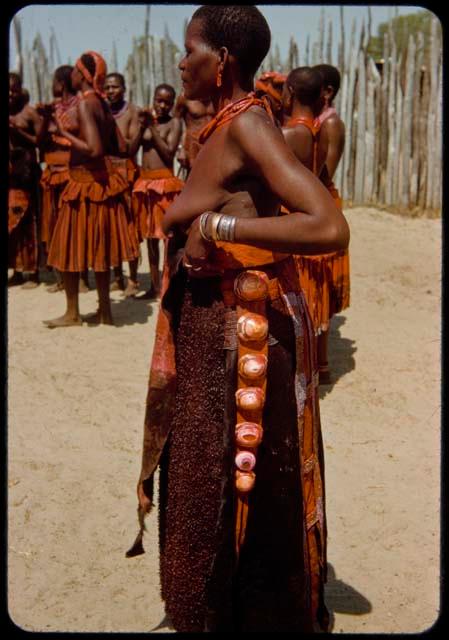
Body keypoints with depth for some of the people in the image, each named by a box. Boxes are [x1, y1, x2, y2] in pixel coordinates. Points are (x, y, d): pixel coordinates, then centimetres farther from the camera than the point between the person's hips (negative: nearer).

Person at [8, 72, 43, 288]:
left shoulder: (29, 112, 0)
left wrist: (18, 132, -12)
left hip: (25, 172, -4)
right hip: (10, 171, 4)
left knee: (26, 221, -5)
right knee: (12, 221, 3)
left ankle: (33, 272, 2)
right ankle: (17, 271, 11)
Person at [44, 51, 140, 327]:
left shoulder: (85, 105, -17)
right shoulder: (102, 104, 9)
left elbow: (94, 150, -27)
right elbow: (117, 148, 12)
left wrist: (66, 133, -14)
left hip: (87, 185, -8)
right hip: (103, 181, 8)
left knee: (70, 249, 5)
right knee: (99, 250, 14)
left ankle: (73, 313, 14)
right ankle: (105, 310, 22)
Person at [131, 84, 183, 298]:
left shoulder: (174, 123, -1)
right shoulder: (146, 118, 12)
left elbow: (169, 152, -12)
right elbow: (131, 149, 5)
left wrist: (153, 128, -11)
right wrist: (142, 126, -6)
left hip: (165, 182, -5)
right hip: (144, 182, 6)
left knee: (168, 235, -7)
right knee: (150, 236, 10)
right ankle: (155, 286, 18)